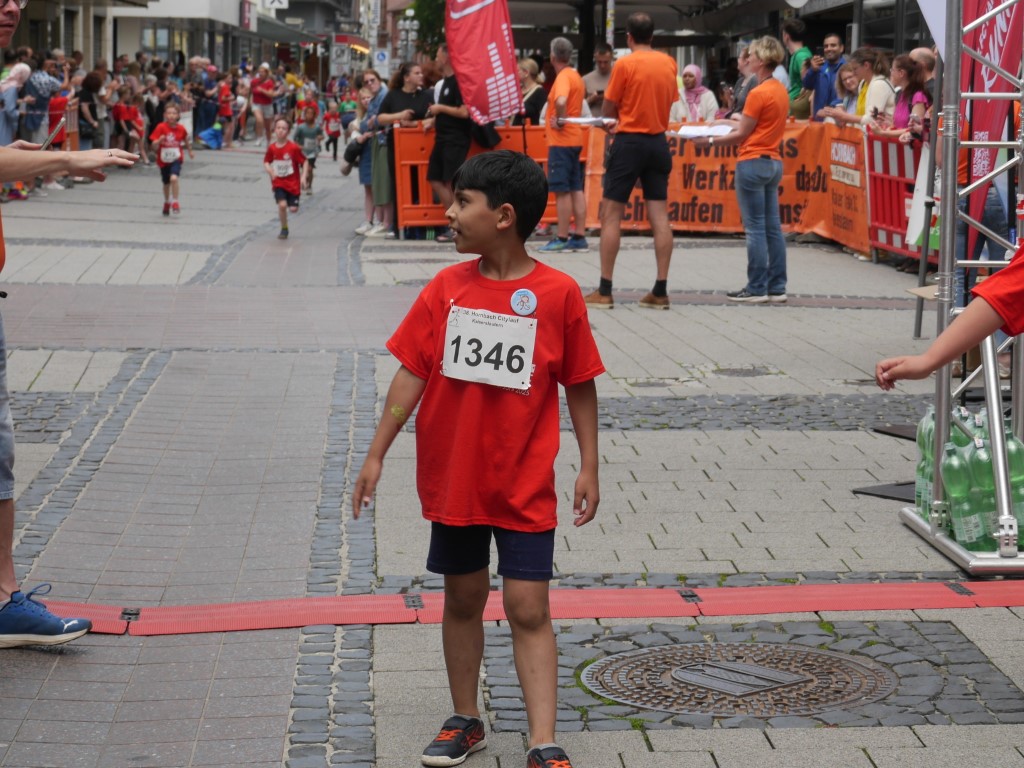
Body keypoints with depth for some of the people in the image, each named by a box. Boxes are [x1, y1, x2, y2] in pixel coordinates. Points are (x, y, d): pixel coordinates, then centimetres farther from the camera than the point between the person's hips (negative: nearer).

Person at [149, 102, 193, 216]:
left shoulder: (181, 128, -8)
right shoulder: (161, 127, -13)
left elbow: (186, 140, 14)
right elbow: (154, 146, -13)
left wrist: (190, 151, 24)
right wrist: (159, 140, -33)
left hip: (176, 159, -1)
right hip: (163, 160, 1)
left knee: (174, 178, -26)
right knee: (166, 183, 17)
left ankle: (175, 202, -11)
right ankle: (167, 203, 42)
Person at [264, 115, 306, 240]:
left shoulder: (294, 147, -13)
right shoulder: (272, 148, -5)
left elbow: (304, 162, -5)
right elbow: (266, 162, 9)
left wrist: (303, 177, -13)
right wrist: (270, 170, -12)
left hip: (293, 183, -1)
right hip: (278, 183, 1)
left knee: (293, 209, -1)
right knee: (282, 205, -18)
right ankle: (284, 229, 4)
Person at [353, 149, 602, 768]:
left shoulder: (559, 294, -11)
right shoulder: (447, 288, -2)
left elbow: (580, 385, -3)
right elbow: (412, 373, 1)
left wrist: (589, 467, -3)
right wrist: (377, 455, 0)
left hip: (525, 487, -3)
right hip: (452, 479, 4)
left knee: (530, 611, -3)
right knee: (463, 601, 16)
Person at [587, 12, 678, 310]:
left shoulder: (625, 64, -9)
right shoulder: (669, 63, 4)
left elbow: (607, 109, -3)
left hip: (629, 142, -5)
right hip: (658, 142, 5)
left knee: (611, 214, 1)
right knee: (659, 216, 4)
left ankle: (605, 291, -1)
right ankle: (660, 290, 3)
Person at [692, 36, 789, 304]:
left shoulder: (758, 93, -15)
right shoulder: (781, 90, 11)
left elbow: (741, 135, -11)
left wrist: (710, 141, -5)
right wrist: (737, 122, 19)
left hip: (753, 162, -9)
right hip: (774, 161, 9)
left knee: (755, 228, -5)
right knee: (772, 227, 9)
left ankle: (756, 289, -2)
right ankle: (777, 288, 10)